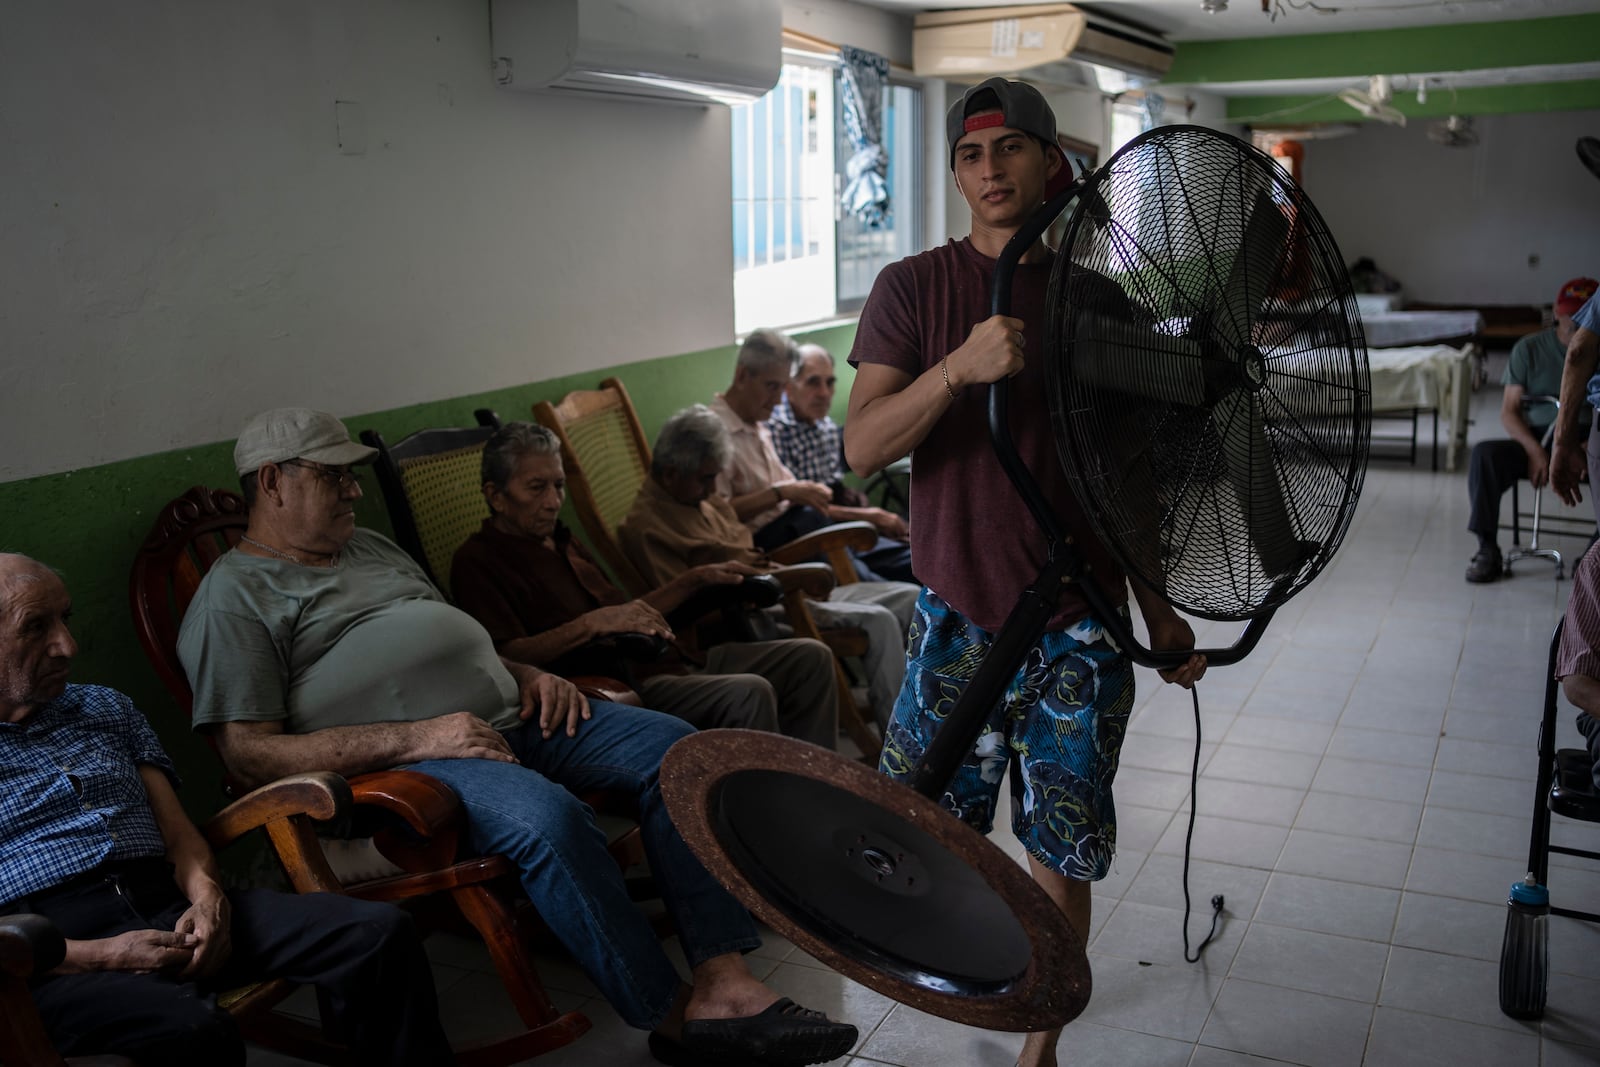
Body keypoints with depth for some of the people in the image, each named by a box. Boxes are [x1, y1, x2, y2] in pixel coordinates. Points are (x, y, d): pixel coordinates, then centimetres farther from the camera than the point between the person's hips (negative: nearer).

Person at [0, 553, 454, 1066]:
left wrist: (209, 898, -5)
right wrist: (104, 956, -17)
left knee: (380, 931, -18)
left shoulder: (104, 707, 23)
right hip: (53, 960, -5)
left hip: (170, 908, 5)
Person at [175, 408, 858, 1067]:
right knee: (547, 816, -35)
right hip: (401, 764, -8)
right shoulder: (235, 595, -1)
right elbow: (249, 755, -12)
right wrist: (413, 739, -20)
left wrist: (526, 674, 8)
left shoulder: (371, 548, 25)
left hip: (506, 716, 8)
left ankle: (725, 984, -16)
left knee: (672, 747, -9)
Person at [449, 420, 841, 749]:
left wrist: (697, 578, 22)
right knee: (747, 694, -31)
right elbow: (505, 656, -21)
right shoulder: (476, 561, -5)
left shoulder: (560, 542, 23)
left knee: (809, 658, 2)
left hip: (662, 660, 9)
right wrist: (592, 624, -29)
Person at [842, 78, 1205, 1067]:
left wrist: (1160, 608, 11)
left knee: (1064, 849, 8)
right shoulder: (914, 288, -2)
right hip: (957, 619, -1)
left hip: (1080, 629, 1)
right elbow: (862, 448, -13)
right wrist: (960, 366, -29)